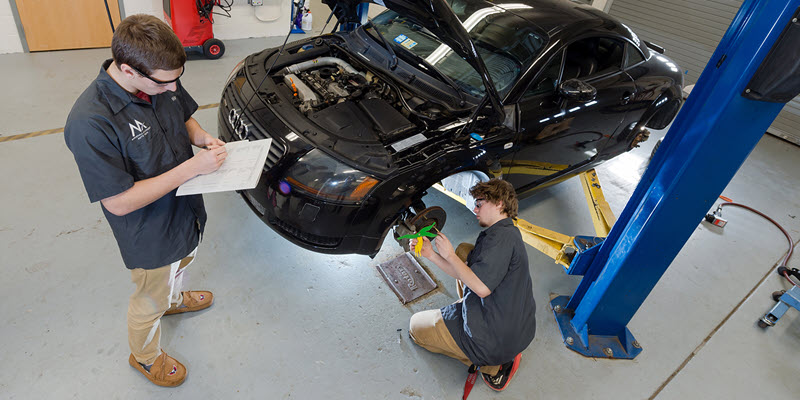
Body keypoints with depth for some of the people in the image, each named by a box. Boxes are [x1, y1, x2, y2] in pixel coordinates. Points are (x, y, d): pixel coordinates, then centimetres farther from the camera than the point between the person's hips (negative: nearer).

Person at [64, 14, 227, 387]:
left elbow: (185, 116, 8)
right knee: (150, 301, 20)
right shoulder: (90, 123, -34)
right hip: (151, 235, -7)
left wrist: (202, 137, -16)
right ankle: (145, 357, 50)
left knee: (181, 263, 36)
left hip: (185, 210, 7)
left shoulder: (162, 80, -13)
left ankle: (174, 298, 69)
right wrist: (191, 167, -34)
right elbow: (119, 202, -30)